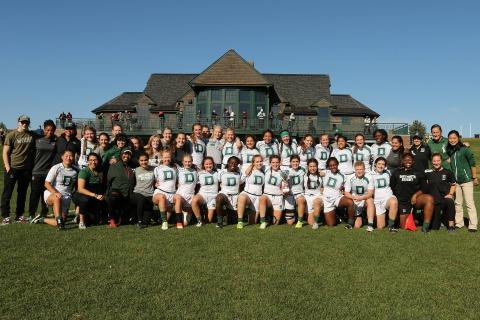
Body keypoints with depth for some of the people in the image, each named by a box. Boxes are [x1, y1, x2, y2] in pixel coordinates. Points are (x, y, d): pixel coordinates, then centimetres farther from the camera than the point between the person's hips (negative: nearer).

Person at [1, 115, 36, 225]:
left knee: (22, 193, 11)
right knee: (7, 193, 1)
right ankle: (5, 217, 7)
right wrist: (7, 167, -12)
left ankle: (19, 216, 20)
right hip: (12, 168, -3)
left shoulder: (32, 135, 7)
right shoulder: (11, 135, -2)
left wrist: (32, 166, 7)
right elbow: (5, 152, -4)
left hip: (26, 169, 4)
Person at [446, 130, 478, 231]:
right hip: (455, 181, 6)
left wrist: (474, 178, -6)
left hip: (466, 180, -6)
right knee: (457, 203, 11)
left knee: (469, 203, -4)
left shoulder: (465, 149, -10)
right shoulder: (449, 151, 6)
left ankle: (473, 225, 1)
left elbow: (473, 163, -7)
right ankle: (459, 223, 21)